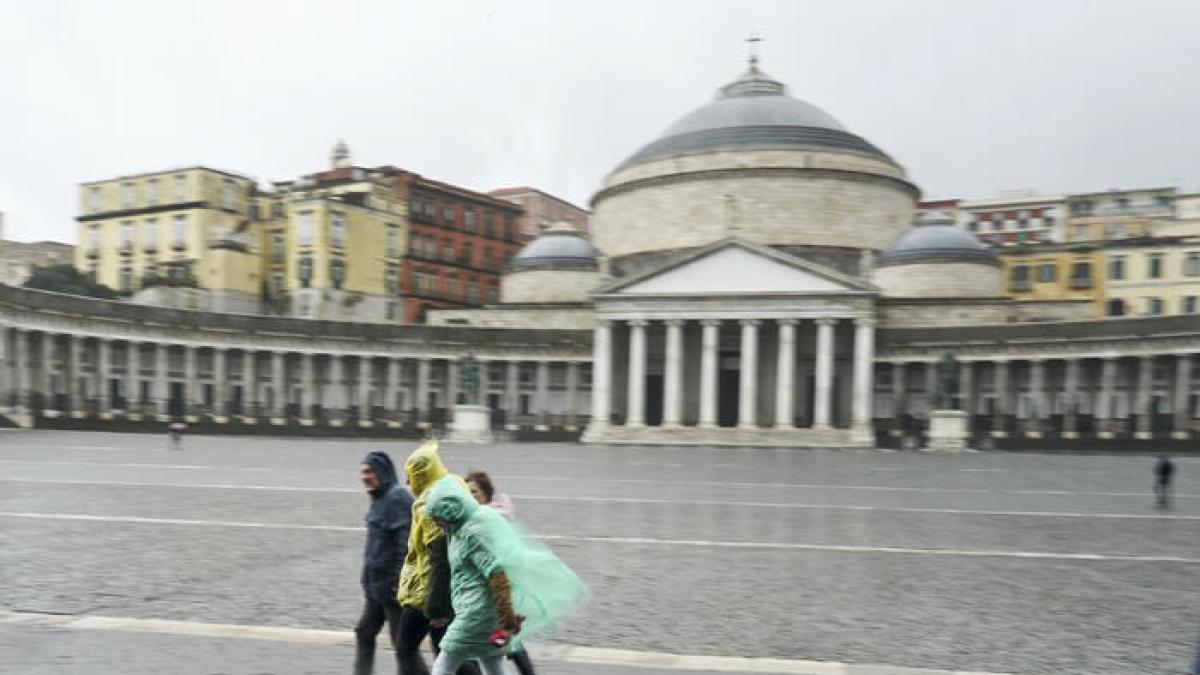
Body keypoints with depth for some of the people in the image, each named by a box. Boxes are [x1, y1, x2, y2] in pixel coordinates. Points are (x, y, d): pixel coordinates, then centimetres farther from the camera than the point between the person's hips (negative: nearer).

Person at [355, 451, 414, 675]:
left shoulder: (397, 498, -17)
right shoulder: (380, 498, 12)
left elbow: (406, 544, -22)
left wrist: (398, 583, -23)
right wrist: (369, 579, 20)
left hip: (392, 585, -9)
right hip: (376, 585, 9)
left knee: (402, 640, 0)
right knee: (364, 633, 16)